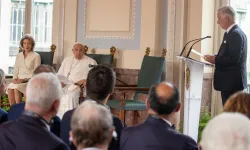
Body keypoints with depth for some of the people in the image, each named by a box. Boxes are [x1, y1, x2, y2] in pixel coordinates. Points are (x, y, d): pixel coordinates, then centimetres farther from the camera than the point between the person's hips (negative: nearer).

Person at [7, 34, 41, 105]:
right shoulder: (18, 56, 18)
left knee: (17, 87, -33)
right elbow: (16, 70, 17)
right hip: (19, 80, 4)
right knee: (10, 87, -29)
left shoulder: (36, 56, 1)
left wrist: (24, 79, -16)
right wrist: (15, 78, -4)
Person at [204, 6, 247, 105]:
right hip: (232, 81, 10)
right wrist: (215, 58, 5)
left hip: (232, 82, -10)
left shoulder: (236, 34, -15)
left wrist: (215, 59, -15)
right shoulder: (232, 33, 17)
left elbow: (234, 59, -22)